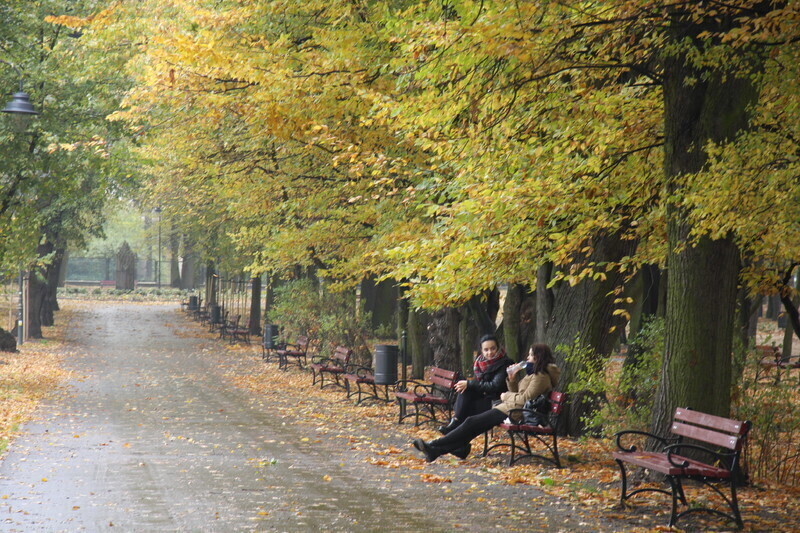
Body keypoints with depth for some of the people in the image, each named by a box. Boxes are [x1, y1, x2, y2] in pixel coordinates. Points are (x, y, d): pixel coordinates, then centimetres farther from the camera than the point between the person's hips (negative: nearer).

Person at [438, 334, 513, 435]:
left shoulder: (504, 364, -14)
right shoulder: (481, 361, 7)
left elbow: (495, 386, -22)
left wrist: (469, 384, -21)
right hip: (484, 397, 7)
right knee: (464, 388, -15)